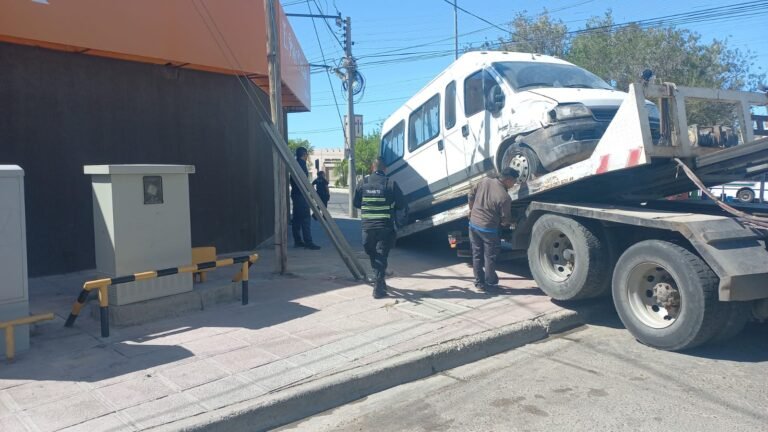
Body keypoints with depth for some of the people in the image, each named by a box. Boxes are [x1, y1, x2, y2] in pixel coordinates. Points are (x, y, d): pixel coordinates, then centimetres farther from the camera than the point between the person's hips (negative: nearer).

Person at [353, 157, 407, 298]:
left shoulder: (363, 184, 1)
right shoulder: (391, 184, -8)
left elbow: (355, 203, 11)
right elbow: (402, 205, -3)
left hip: (367, 227, 3)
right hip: (385, 227, -3)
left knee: (373, 256, 19)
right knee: (381, 257, 1)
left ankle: (379, 281, 30)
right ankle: (378, 288, -5)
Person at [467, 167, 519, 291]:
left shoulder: (485, 181, -5)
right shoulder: (504, 197, -21)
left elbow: (471, 194, 7)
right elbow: (505, 220, -10)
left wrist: (471, 209, 22)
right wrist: (509, 223, 13)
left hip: (473, 224, 6)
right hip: (488, 229, -6)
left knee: (477, 255, 15)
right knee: (489, 257, 9)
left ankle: (479, 282, 24)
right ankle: (490, 284, 19)